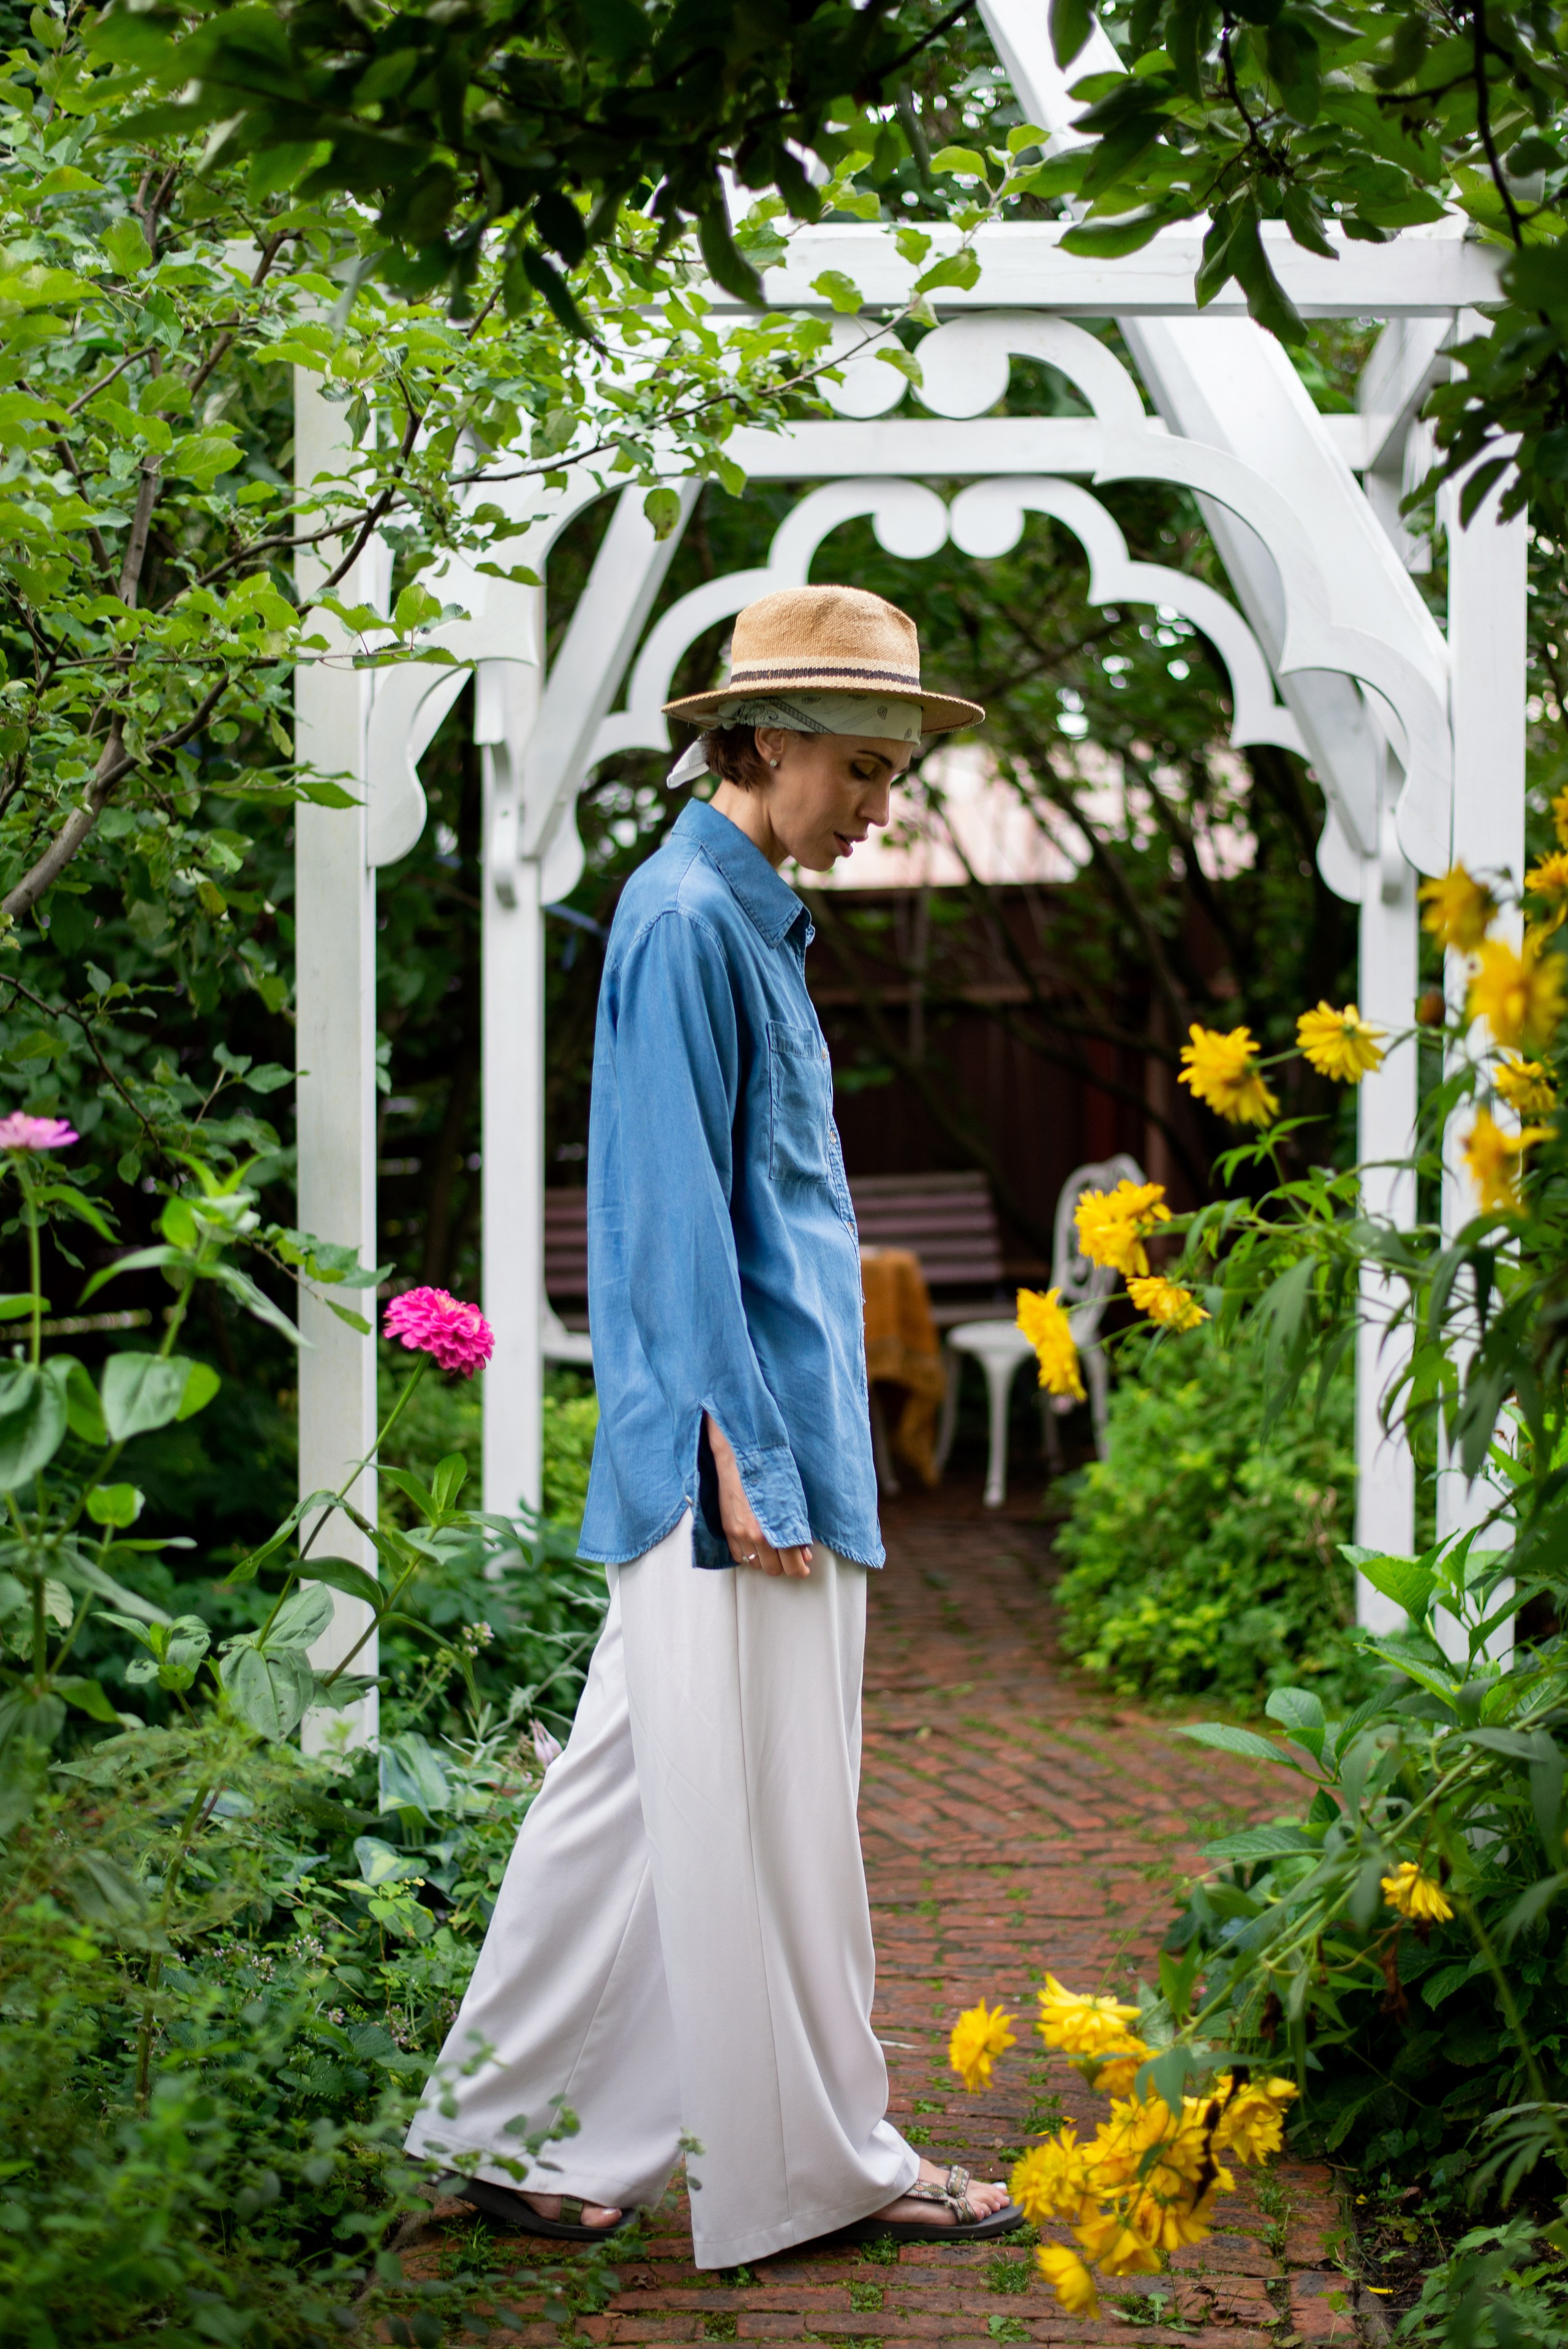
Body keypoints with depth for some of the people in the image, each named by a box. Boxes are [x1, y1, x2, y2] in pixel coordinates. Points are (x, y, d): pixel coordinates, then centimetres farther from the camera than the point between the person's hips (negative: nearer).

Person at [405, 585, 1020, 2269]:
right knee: (753, 1802, 0)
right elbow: (677, 1204, -17)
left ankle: (508, 2131, 21)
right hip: (729, 1440, -10)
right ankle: (817, 2165, 10)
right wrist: (746, 1456, -19)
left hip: (780, 1421, 10)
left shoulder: (751, 918, 16)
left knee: (641, 1784, 13)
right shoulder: (685, 917, -13)